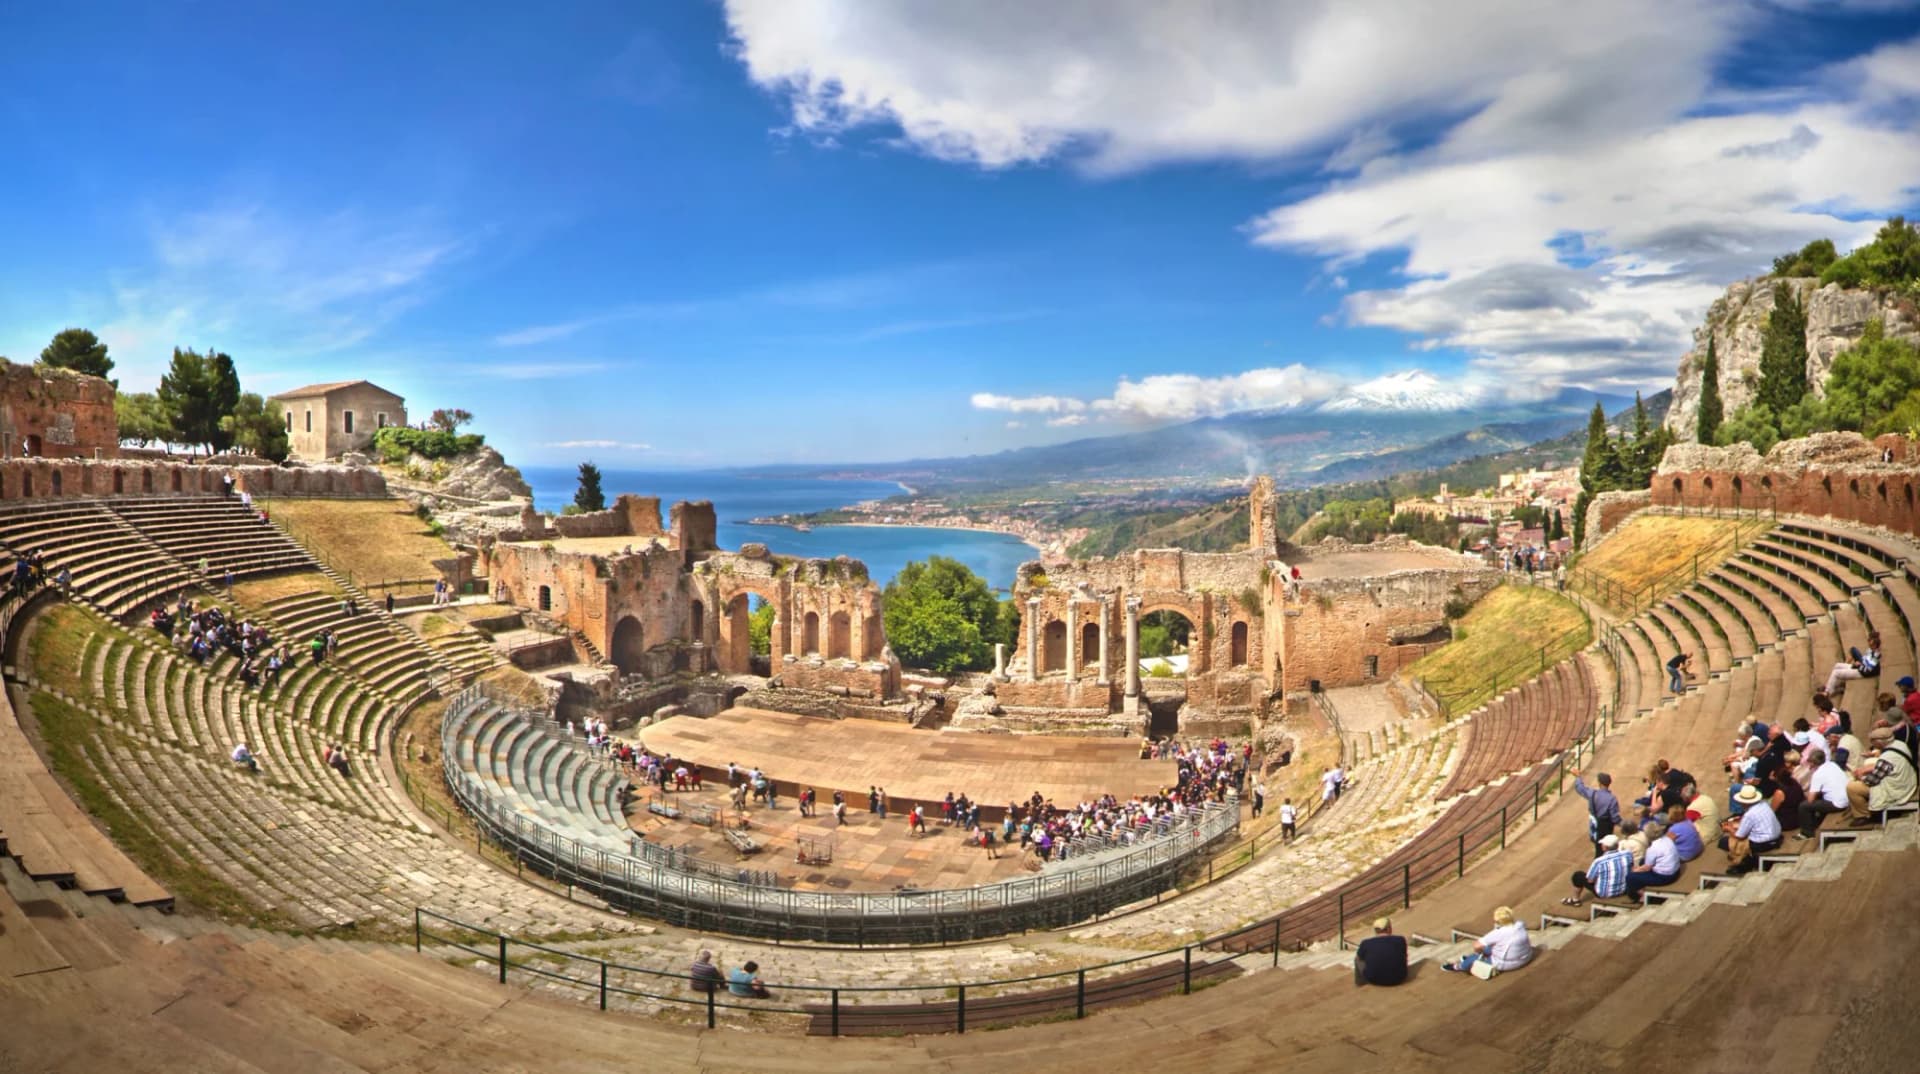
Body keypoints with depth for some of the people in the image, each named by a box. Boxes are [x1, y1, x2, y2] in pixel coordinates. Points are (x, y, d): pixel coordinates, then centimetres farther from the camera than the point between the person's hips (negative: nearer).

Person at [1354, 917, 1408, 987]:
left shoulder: (1366, 943, -7)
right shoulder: (1400, 940, -6)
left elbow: (1358, 958, 11)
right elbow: (1404, 957, 14)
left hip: (1373, 979, -1)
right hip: (1397, 979, 1)